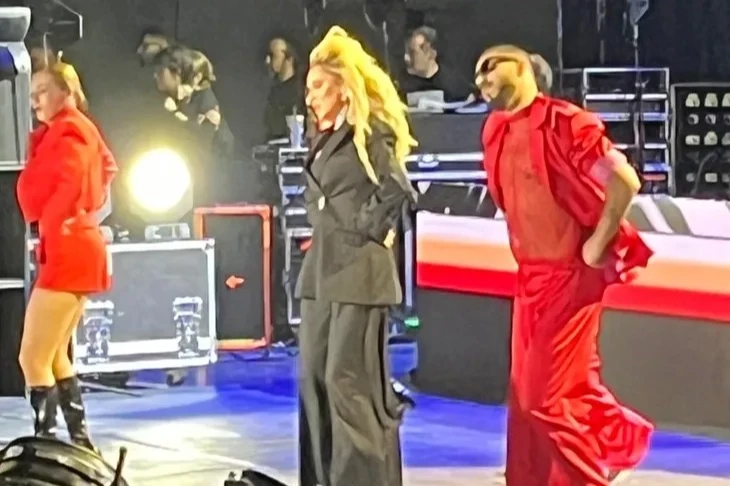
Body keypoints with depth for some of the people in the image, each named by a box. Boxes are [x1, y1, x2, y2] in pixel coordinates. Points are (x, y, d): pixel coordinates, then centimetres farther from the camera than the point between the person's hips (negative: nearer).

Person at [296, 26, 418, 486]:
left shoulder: (371, 130, -7)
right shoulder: (328, 137, 18)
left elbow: (398, 190, -16)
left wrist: (368, 232, -10)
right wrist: (325, 238, 12)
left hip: (358, 270, -9)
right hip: (322, 270, 9)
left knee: (348, 381, -9)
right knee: (315, 378, 7)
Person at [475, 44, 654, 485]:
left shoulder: (563, 122, -17)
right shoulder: (497, 132, 8)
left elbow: (625, 181, -24)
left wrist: (597, 244, -18)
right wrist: (527, 250, 16)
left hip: (572, 276, -8)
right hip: (532, 276, 8)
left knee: (545, 394, -7)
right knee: (527, 393, 10)